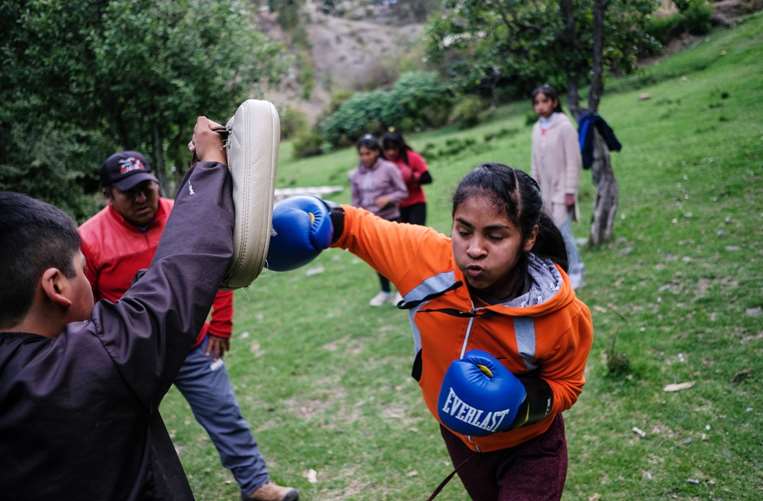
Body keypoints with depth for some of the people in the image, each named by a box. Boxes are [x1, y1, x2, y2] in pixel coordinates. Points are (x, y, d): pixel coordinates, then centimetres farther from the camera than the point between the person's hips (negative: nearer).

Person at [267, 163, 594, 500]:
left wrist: (527, 403, -32)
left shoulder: (562, 316, -30)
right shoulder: (426, 256, -29)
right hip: (459, 435, 4)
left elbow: (565, 385, -12)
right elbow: (358, 226, -11)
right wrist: (321, 224, -31)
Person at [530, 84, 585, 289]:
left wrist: (570, 191, -14)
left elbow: (574, 161, -12)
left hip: (562, 189, -6)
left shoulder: (564, 126, -10)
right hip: (546, 191, 6)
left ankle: (575, 273, 1)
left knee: (562, 231, -11)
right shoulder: (537, 128, 8)